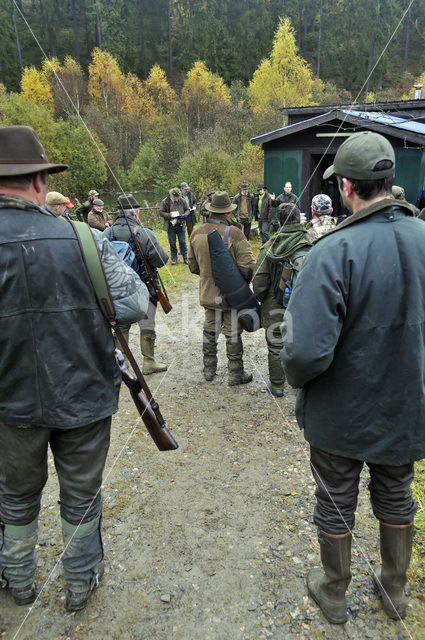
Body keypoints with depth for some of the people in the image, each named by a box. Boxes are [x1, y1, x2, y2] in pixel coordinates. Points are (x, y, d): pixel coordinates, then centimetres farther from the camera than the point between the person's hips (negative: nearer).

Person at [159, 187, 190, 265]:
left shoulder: (183, 201, 1)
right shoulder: (165, 202, -5)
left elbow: (187, 210, 12)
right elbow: (161, 212, -4)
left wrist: (184, 215, -10)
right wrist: (170, 215, -18)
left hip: (180, 225, 1)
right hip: (170, 225, -1)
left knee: (182, 242, 5)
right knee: (172, 243, 7)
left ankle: (185, 258, 16)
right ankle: (174, 258, 19)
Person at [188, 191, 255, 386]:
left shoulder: (197, 233, 0)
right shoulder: (234, 233, -18)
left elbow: (193, 266, 9)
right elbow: (247, 266, -19)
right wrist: (245, 281, 2)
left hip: (207, 293, 5)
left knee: (210, 330, 18)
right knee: (233, 333, 6)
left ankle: (209, 370, 30)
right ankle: (236, 374, 18)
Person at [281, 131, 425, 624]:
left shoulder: (334, 252, -27)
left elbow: (306, 351, -32)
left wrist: (296, 378, -10)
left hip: (341, 412, -5)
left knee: (335, 504, 19)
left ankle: (333, 594, 43)